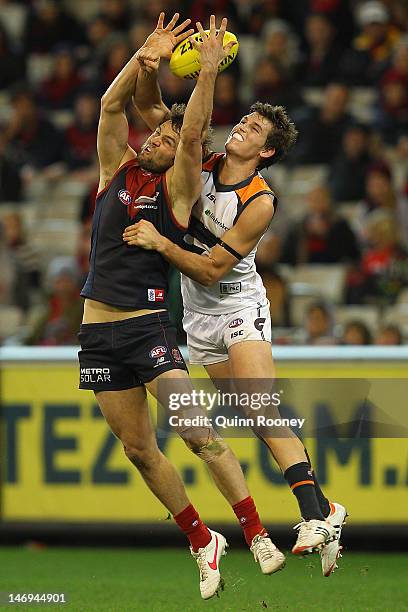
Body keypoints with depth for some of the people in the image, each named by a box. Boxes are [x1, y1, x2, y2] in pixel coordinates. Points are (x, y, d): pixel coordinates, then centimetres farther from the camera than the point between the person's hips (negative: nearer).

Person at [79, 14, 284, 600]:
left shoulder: (178, 188, 1)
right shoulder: (117, 170, 11)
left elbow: (193, 133, -15)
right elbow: (111, 105, 0)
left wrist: (209, 70, -16)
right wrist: (145, 56, -8)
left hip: (149, 326, -4)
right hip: (98, 330, 5)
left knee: (197, 433, -16)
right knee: (140, 451, 6)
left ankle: (258, 534, -11)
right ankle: (202, 543, 18)